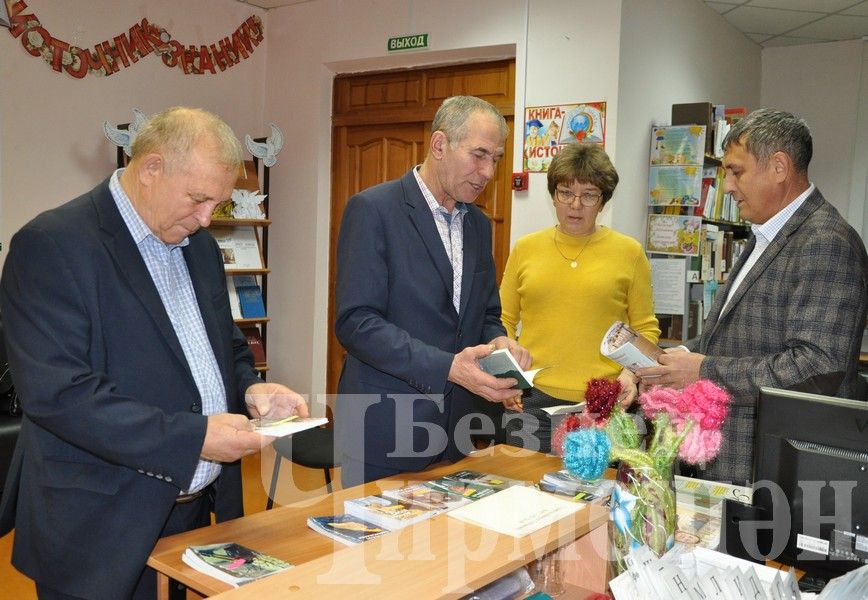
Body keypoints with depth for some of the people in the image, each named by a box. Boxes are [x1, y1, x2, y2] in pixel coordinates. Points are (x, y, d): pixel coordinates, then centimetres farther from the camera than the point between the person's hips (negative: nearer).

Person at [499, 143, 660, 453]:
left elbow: (645, 328, 8)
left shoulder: (629, 252, 4)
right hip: (532, 400, 1)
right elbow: (504, 322, 12)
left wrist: (631, 372, -8)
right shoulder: (525, 248, 8)